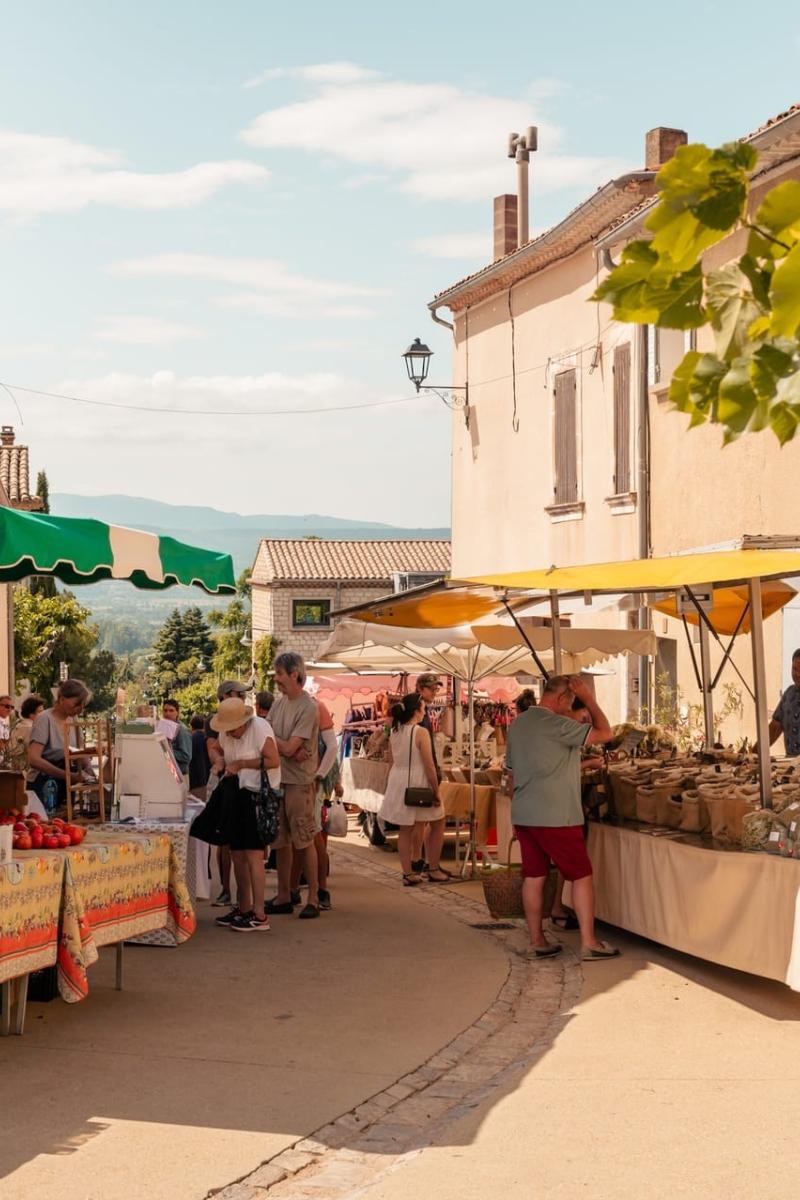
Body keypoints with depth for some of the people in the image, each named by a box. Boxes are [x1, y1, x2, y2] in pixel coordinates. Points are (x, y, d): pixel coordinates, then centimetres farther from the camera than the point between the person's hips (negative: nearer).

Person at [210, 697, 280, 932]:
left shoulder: (260, 727, -17)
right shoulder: (226, 733, 6)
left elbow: (273, 761, -23)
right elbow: (217, 749, 26)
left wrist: (240, 764, -19)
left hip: (258, 792, -9)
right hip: (236, 792, 9)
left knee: (253, 854, -11)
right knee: (237, 853, 14)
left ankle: (259, 916, -9)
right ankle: (243, 908, 26)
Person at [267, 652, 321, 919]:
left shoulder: (308, 707, -12)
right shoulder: (279, 702, 11)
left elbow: (289, 748, -16)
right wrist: (293, 751, -11)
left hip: (299, 782, -7)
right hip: (276, 779, 7)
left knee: (304, 841, -3)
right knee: (280, 840, 11)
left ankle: (313, 898, 5)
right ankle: (283, 897, 19)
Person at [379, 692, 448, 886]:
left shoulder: (394, 733, 4)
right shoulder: (421, 733, -16)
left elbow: (391, 764, 10)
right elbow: (429, 766, -17)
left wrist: (391, 788, 18)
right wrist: (436, 792, -10)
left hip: (398, 784, 6)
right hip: (418, 784, -6)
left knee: (405, 829, 12)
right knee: (438, 824, 13)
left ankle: (408, 873, 12)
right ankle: (433, 870, 17)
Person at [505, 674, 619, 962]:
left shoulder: (517, 724, 12)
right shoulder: (557, 725, -15)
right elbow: (605, 733, -14)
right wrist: (589, 699, -6)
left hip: (523, 816, 8)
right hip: (555, 817, -8)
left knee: (533, 876, 9)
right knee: (581, 875, 1)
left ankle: (537, 942, 12)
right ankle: (589, 943, 1)